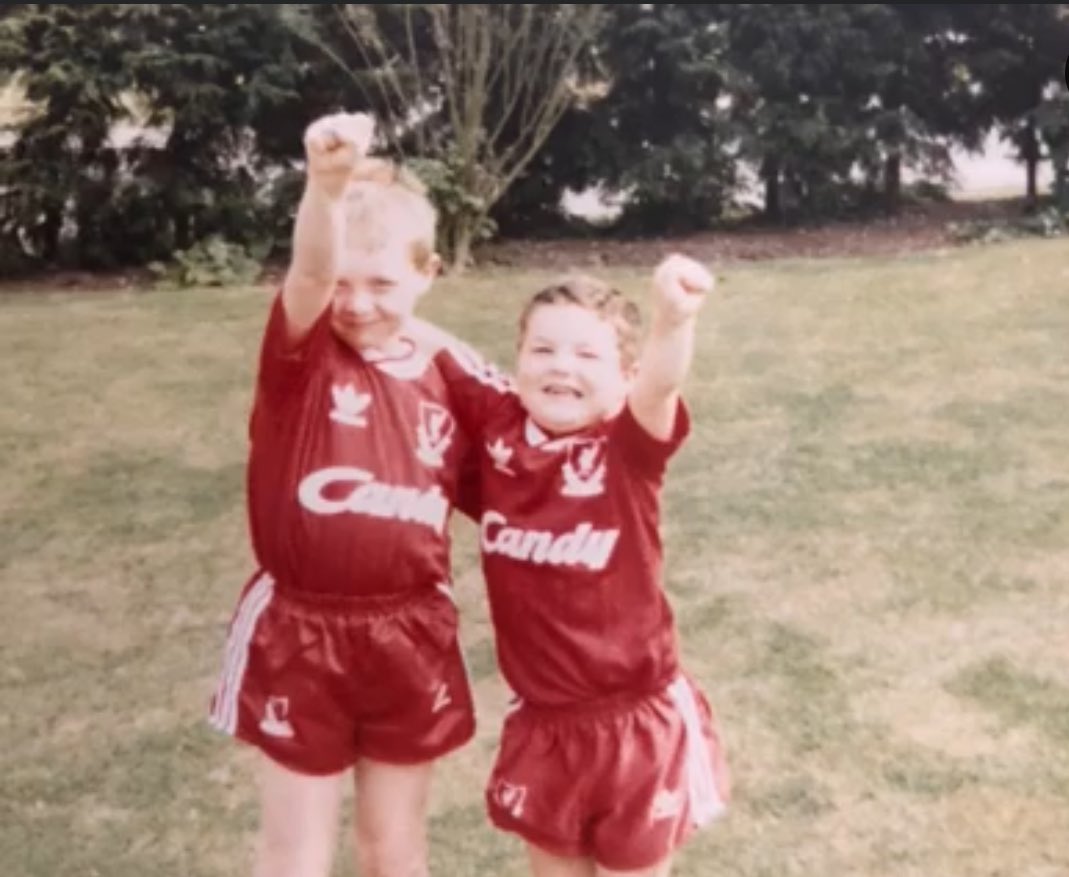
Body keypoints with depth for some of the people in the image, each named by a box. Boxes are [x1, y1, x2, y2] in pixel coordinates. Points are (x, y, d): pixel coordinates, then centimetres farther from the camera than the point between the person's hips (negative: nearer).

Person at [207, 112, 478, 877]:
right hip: (301, 634, -2)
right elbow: (311, 272, -34)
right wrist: (327, 186, -50)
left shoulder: (443, 377, -1)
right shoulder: (301, 353, -10)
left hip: (411, 638, 3)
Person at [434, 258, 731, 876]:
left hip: (634, 722, -4)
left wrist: (673, 322, -57)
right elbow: (435, 347, 2)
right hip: (542, 722, 4)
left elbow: (659, 385, -39)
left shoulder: (629, 447, -18)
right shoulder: (500, 422, -6)